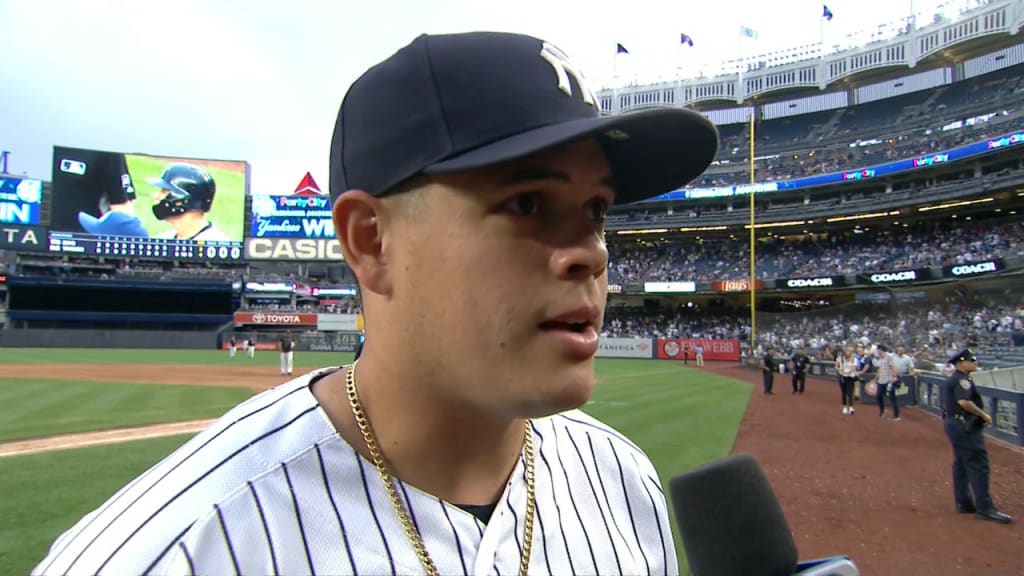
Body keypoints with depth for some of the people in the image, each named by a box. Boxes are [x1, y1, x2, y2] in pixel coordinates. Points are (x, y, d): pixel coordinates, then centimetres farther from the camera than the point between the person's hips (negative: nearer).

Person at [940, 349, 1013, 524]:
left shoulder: (951, 380, 16)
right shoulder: (962, 379, -15)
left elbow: (945, 401, 20)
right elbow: (964, 402, -29)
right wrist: (983, 415, -17)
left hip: (953, 423, 11)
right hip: (965, 426, -11)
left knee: (961, 464, 15)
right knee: (978, 465, -8)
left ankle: (963, 503, 22)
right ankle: (984, 508, -7)